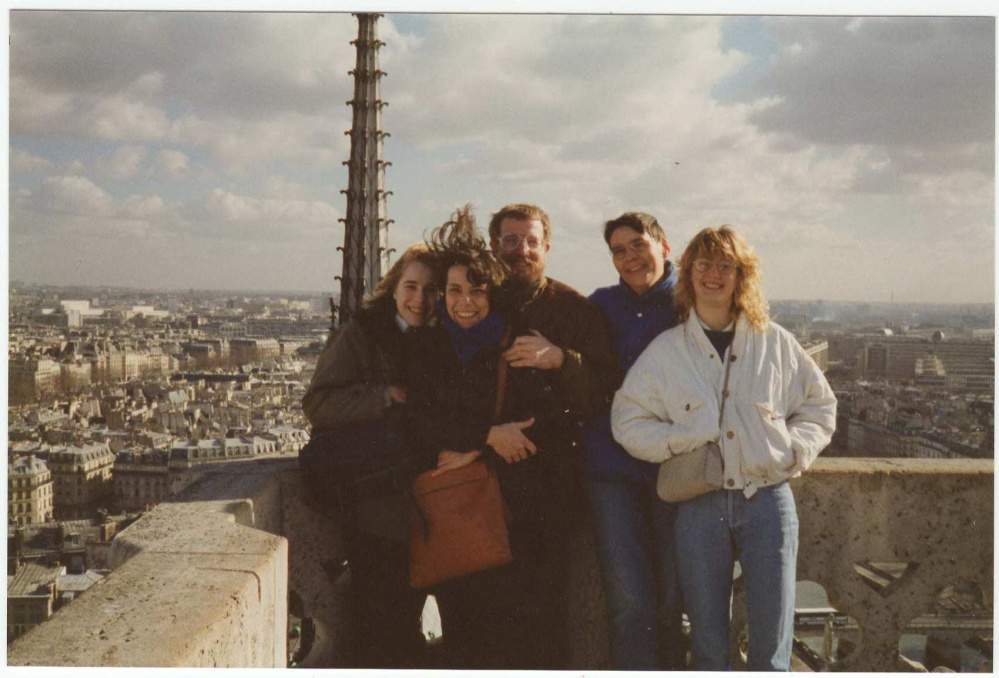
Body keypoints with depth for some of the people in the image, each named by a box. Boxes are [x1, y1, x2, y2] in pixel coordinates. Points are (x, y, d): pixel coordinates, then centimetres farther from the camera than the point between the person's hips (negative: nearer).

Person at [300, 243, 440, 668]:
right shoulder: (358, 335, -5)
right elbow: (318, 405, -13)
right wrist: (388, 396, -20)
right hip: (372, 509, -5)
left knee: (408, 616, 17)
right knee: (375, 621, -1)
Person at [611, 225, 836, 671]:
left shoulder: (775, 343, 7)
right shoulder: (665, 350, 5)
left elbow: (820, 406, 15)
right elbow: (627, 420, 5)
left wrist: (794, 452, -1)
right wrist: (679, 443, -9)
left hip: (767, 499, 0)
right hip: (698, 505, 0)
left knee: (771, 641, 2)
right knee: (708, 643, 8)